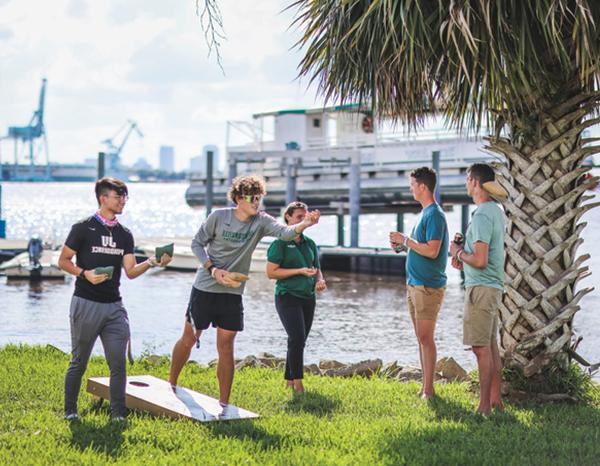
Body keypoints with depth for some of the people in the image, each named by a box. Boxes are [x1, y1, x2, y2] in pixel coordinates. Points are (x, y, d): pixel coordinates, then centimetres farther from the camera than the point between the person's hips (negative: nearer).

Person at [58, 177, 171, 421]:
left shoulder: (125, 235, 12)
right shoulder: (83, 228, -2)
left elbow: (131, 271, 4)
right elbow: (63, 261, 0)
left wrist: (151, 262, -14)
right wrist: (84, 273, -17)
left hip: (114, 306, 4)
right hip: (86, 304, -4)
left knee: (118, 362, -2)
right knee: (79, 362, 4)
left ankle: (118, 414, 5)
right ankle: (69, 410, 19)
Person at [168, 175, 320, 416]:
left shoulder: (261, 221, -5)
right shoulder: (219, 216, -9)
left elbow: (285, 232, -22)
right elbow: (197, 243, -1)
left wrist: (304, 225, -43)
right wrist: (213, 269, -15)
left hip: (232, 293, 1)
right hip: (204, 288, -1)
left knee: (225, 348, 2)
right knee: (188, 339, 10)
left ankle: (224, 403, 7)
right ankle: (171, 385, 30)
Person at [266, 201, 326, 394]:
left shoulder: (310, 243, 12)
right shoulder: (280, 243, -7)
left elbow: (317, 269, 19)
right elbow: (271, 272, -12)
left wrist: (320, 280, -4)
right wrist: (300, 271, -18)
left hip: (308, 298, 6)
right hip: (288, 297, -6)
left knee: (298, 342, 10)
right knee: (297, 338, -16)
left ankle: (289, 382, 20)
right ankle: (298, 384, -12)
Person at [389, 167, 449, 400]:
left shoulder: (435, 215, -15)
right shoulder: (424, 213, 16)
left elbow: (432, 251, -23)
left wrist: (406, 240, -14)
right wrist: (402, 244, 8)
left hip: (428, 286, -10)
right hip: (414, 284, 10)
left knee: (425, 337, -6)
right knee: (421, 338, 12)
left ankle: (429, 390, -2)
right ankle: (425, 387, 18)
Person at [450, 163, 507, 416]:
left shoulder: (482, 216, -17)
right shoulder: (496, 211, 14)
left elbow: (480, 261, -23)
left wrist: (459, 252, -6)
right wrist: (464, 257, 11)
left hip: (481, 288, -10)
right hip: (494, 287, 10)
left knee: (481, 348, -6)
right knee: (491, 347, 14)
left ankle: (484, 406, -4)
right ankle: (496, 400, 20)